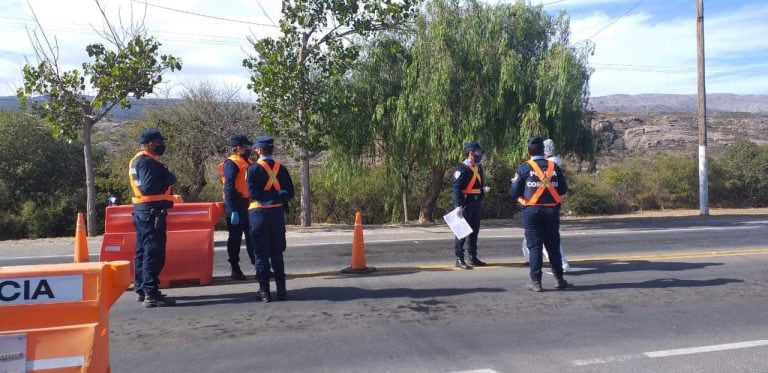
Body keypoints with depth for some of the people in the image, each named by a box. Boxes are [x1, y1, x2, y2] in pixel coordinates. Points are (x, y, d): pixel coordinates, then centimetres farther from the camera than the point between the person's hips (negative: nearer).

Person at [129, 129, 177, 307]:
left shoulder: (137, 160, 18)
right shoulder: (147, 162, -15)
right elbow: (149, 187, -26)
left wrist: (166, 178, 10)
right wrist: (169, 180, -13)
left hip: (141, 210, 11)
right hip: (152, 212, -11)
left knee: (143, 251, 16)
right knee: (154, 253, -10)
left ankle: (141, 289, 25)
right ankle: (151, 294, -10)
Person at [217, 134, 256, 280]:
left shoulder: (247, 162, 16)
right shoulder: (231, 163, -11)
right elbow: (228, 188, -18)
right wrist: (233, 211, -23)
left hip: (247, 205, 8)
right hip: (237, 206, -8)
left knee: (252, 237, 11)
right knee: (235, 238, 1)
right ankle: (235, 269, 10)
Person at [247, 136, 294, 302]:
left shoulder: (254, 168, -8)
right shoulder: (281, 168, 5)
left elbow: (253, 193, -15)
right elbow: (289, 192, 2)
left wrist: (267, 197, -5)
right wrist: (277, 197, 2)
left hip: (259, 213, -4)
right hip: (278, 213, 4)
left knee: (261, 254, 4)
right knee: (277, 254, 12)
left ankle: (264, 291, 6)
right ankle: (281, 290, 14)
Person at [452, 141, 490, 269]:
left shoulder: (478, 168, 14)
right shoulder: (461, 169, -14)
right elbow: (456, 188, -18)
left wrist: (484, 189, 4)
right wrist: (458, 205, -25)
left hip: (477, 203, 9)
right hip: (465, 203, -9)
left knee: (474, 231, 14)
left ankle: (473, 258, 24)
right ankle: (459, 259, 1)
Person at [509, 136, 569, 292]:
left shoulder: (524, 167, -7)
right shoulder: (554, 167, 1)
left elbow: (514, 192, -7)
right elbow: (563, 190, 3)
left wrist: (513, 182, 12)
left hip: (531, 211, -2)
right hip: (552, 210, 3)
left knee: (534, 245, 3)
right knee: (553, 245, 13)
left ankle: (536, 281, 3)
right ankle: (559, 279, 19)